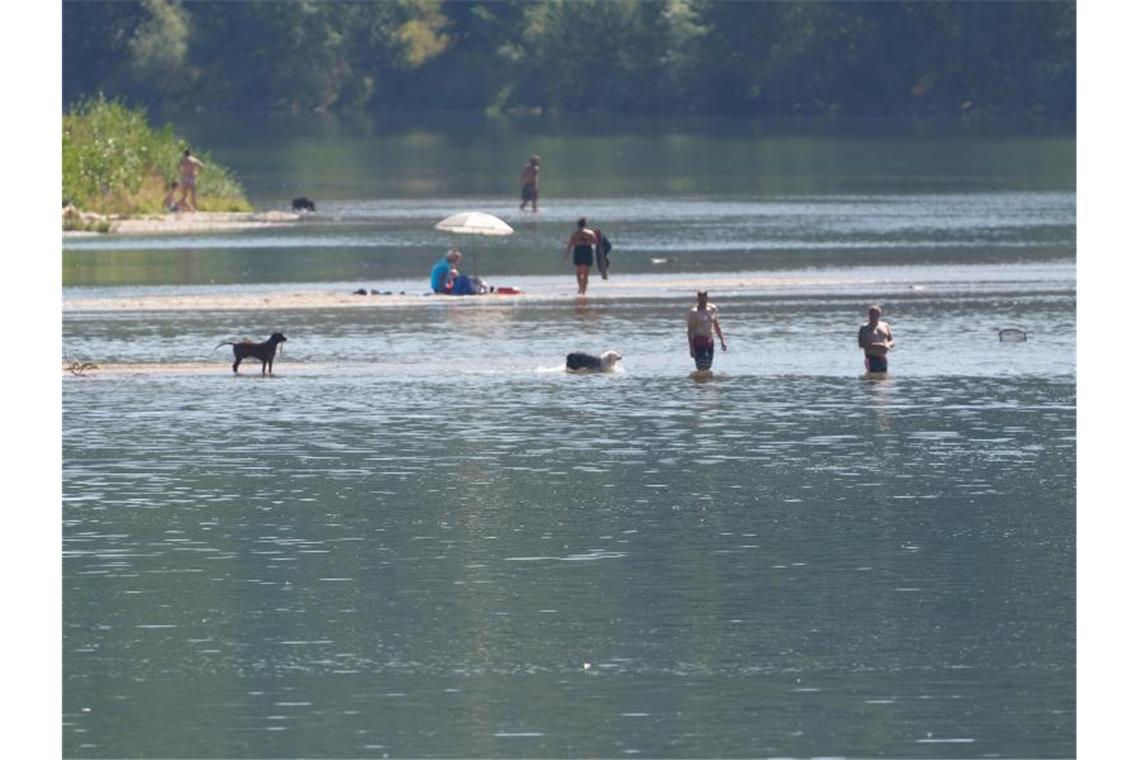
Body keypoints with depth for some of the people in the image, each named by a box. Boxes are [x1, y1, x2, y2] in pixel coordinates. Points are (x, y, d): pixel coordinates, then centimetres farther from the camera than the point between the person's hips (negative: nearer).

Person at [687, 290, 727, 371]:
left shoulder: (713, 309, 9)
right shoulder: (694, 312, -9)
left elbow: (716, 326, 19)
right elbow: (691, 330, -10)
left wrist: (722, 341, 15)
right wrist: (691, 348, -15)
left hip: (709, 341, 6)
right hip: (698, 342, -6)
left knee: (707, 368, 6)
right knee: (701, 368, -12)